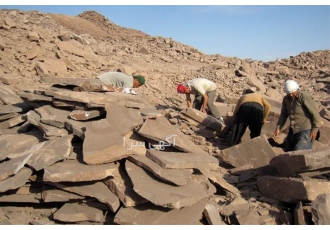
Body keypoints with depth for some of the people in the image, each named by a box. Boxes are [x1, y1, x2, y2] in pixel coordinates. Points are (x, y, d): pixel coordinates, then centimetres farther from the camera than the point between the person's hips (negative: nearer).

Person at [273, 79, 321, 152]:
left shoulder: (305, 97, -19)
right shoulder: (286, 99, 1)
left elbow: (315, 114, -15)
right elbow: (284, 115, 10)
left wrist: (314, 130, -13)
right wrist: (278, 128, -1)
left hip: (305, 131, -7)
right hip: (293, 131, 7)